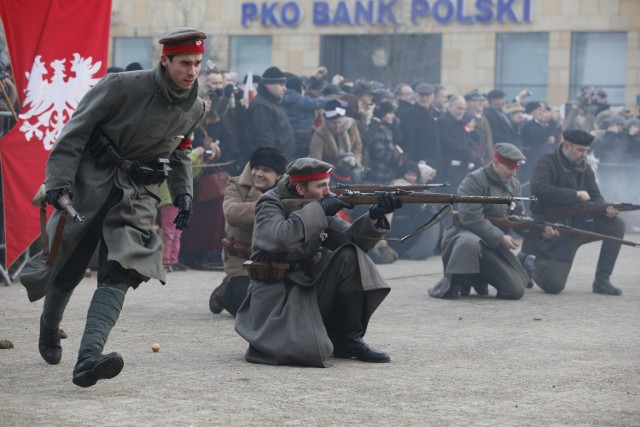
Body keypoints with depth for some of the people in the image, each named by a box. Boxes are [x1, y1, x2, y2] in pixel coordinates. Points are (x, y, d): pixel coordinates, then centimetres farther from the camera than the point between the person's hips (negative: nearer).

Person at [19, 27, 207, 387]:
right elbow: (76, 131, -11)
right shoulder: (123, 87, -15)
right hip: (91, 184, -3)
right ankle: (49, 330, 43)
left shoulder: (195, 109, 2)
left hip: (138, 195, 3)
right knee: (66, 269, 10)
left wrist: (183, 194, 9)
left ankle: (88, 358, -32)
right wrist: (59, 181, -18)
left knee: (120, 274, -19)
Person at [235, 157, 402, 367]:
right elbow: (282, 239, -32)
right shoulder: (270, 204, -11)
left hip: (309, 285, 7)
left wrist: (374, 216, -20)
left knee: (349, 256, -17)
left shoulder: (320, 208, 7)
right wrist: (319, 209, -25)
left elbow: (350, 237, -2)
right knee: (310, 352, -29)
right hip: (276, 292, -7)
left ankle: (348, 339, -7)